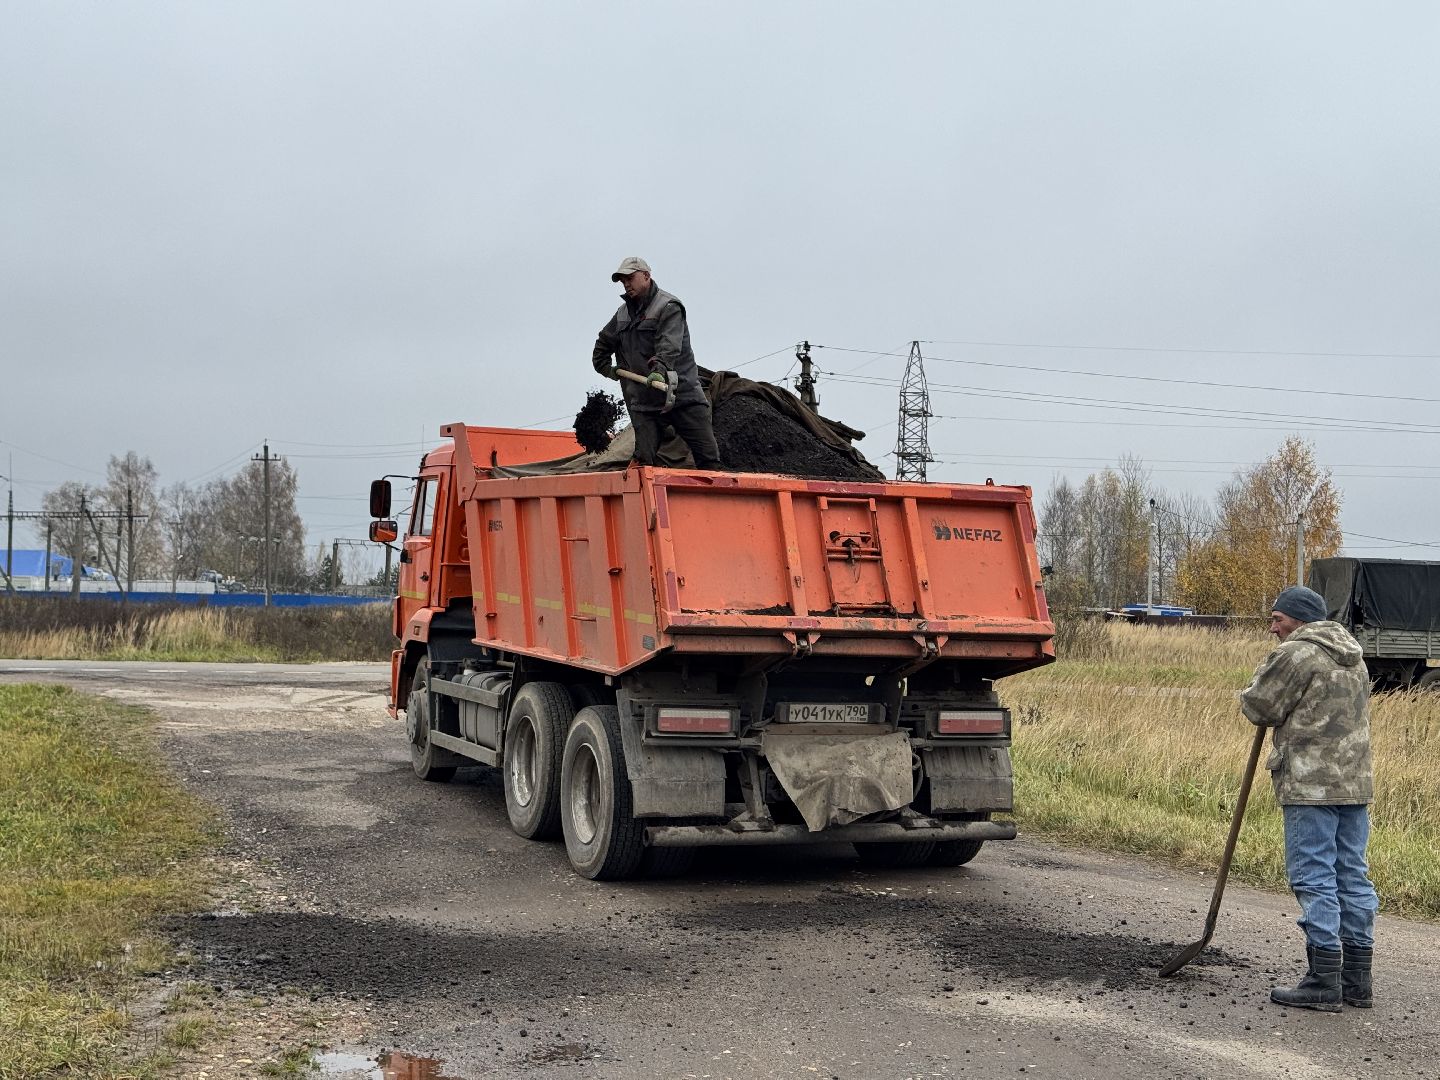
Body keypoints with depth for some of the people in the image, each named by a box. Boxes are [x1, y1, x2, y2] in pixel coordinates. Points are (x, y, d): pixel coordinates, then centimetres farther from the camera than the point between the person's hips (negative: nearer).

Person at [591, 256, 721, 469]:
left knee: (708, 457, -7)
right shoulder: (623, 313, 17)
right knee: (643, 461, -3)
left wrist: (660, 369, -38)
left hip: (683, 395, -5)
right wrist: (605, 367, 26)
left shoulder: (669, 306, -5)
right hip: (643, 402, 5)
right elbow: (603, 343, 36)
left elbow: (670, 345, -23)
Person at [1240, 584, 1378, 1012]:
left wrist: (1265, 669, 12)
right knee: (1353, 876, 11)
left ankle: (1324, 981, -4)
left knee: (1314, 878, -5)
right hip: (1355, 783, 9)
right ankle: (1357, 980, 15)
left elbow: (1258, 707, -7)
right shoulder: (1352, 657, 19)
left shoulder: (1295, 654, -9)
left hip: (1312, 785, -9)